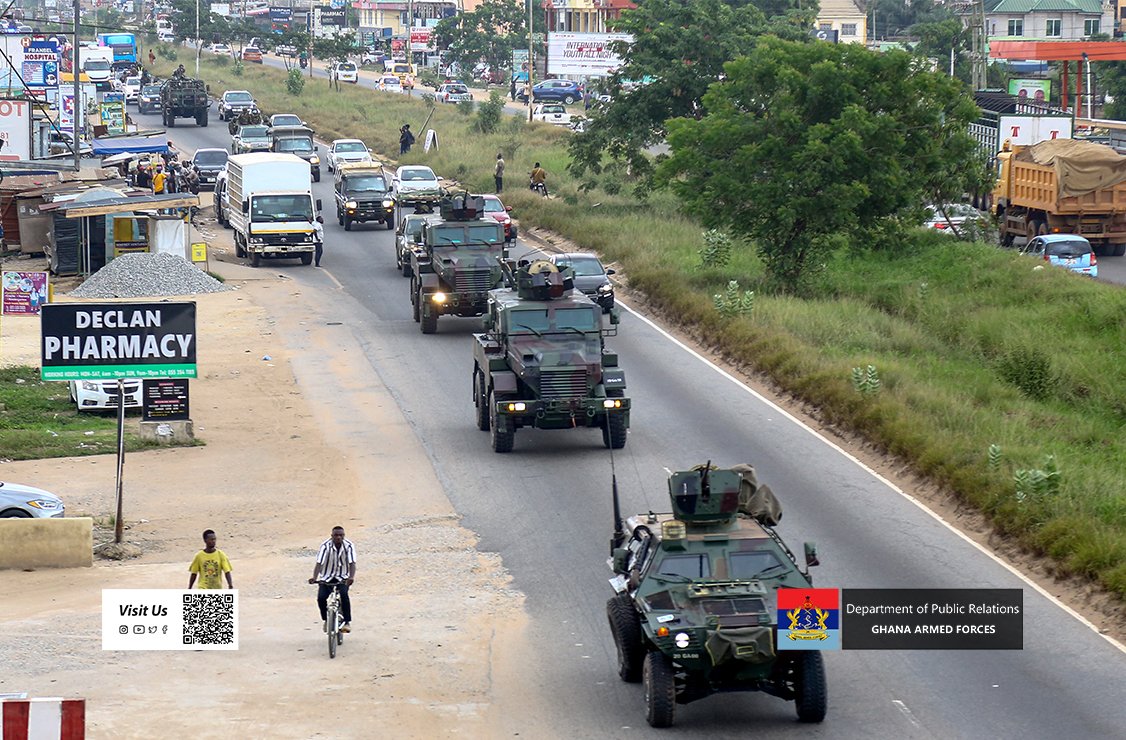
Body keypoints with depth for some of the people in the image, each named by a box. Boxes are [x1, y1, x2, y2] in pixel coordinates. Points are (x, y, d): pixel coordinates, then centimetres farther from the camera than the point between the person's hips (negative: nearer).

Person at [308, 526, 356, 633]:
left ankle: (347, 622, -17)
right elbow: (319, 563, -23)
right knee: (321, 597, -21)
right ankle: (326, 620, 7)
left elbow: (352, 563, -21)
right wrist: (314, 578, -40)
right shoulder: (326, 546, -16)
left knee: (344, 595, -30)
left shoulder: (349, 546, -14)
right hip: (327, 578, 0)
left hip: (343, 578, 0)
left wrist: (351, 577, -41)